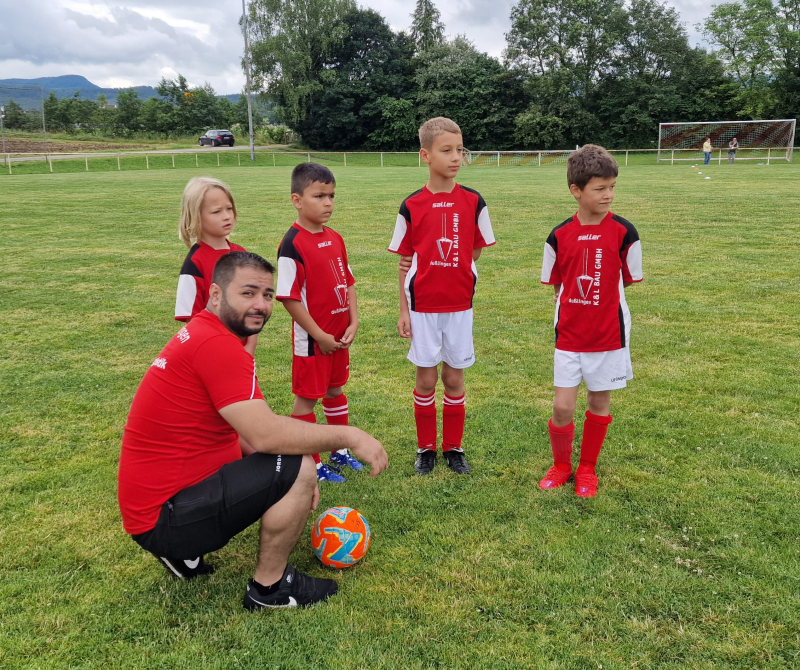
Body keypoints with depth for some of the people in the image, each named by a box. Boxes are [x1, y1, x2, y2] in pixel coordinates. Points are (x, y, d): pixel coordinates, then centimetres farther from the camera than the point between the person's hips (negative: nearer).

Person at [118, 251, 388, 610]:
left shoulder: (200, 334, 10)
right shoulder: (218, 345, -23)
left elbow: (249, 430, 12)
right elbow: (265, 434, -29)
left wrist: (297, 482, 4)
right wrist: (348, 436, -18)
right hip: (163, 517, -10)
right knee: (298, 470, -18)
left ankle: (185, 554, 18)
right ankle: (269, 587, 2)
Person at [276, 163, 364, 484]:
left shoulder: (335, 239, 5)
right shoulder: (293, 244, -18)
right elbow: (289, 297, -19)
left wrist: (353, 322, 1)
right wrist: (319, 335, -16)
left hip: (340, 335, 8)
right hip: (312, 338, -8)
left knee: (336, 389, 20)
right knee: (307, 396, 5)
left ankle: (341, 452, 36)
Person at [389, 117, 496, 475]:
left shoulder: (473, 202, -3)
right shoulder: (412, 206, -5)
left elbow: (475, 252, 8)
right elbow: (405, 262, 0)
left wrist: (453, 270, -3)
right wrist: (403, 310, 0)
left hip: (459, 304, 1)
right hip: (422, 306, -1)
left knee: (454, 376, 10)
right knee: (426, 377, 8)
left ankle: (454, 447, 25)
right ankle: (426, 448, 24)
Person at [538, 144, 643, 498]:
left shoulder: (623, 232, -8)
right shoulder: (559, 236, -4)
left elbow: (627, 282, 1)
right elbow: (557, 287, 6)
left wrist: (600, 307, -1)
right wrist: (572, 312, -3)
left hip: (609, 335, 0)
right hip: (568, 336, 1)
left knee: (599, 404, 11)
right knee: (562, 408, 1)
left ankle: (587, 469, 31)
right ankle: (561, 465, 27)